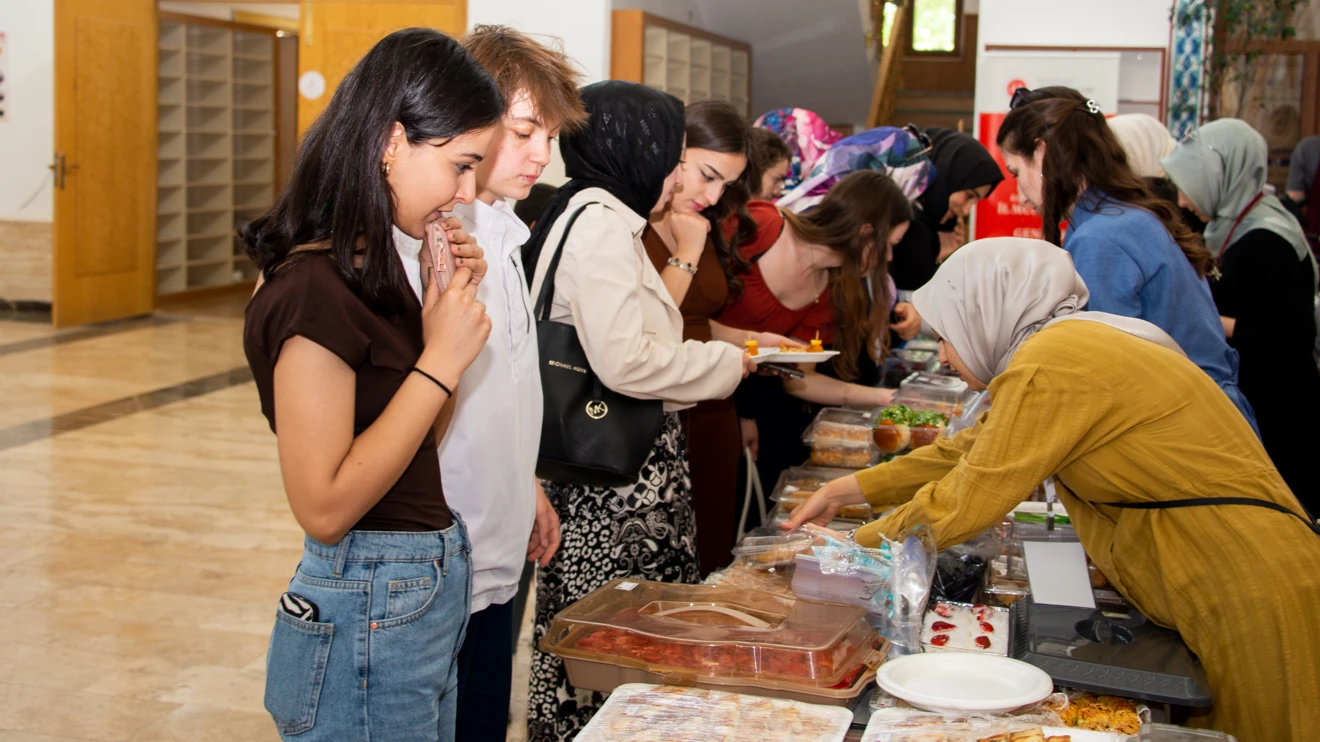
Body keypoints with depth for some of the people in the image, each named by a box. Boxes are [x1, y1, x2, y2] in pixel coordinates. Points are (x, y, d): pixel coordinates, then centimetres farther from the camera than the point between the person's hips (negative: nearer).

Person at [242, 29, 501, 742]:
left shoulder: (372, 264, 7)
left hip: (428, 589, 9)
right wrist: (443, 359, -22)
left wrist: (451, 303, 2)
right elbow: (324, 508, -24)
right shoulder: (313, 290, -22)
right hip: (368, 620, -9)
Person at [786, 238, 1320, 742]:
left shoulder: (1048, 367, -18)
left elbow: (963, 502, -16)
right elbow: (971, 451, 19)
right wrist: (843, 491, 19)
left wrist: (851, 548, -2)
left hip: (1249, 597, -9)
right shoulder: (1069, 344, 12)